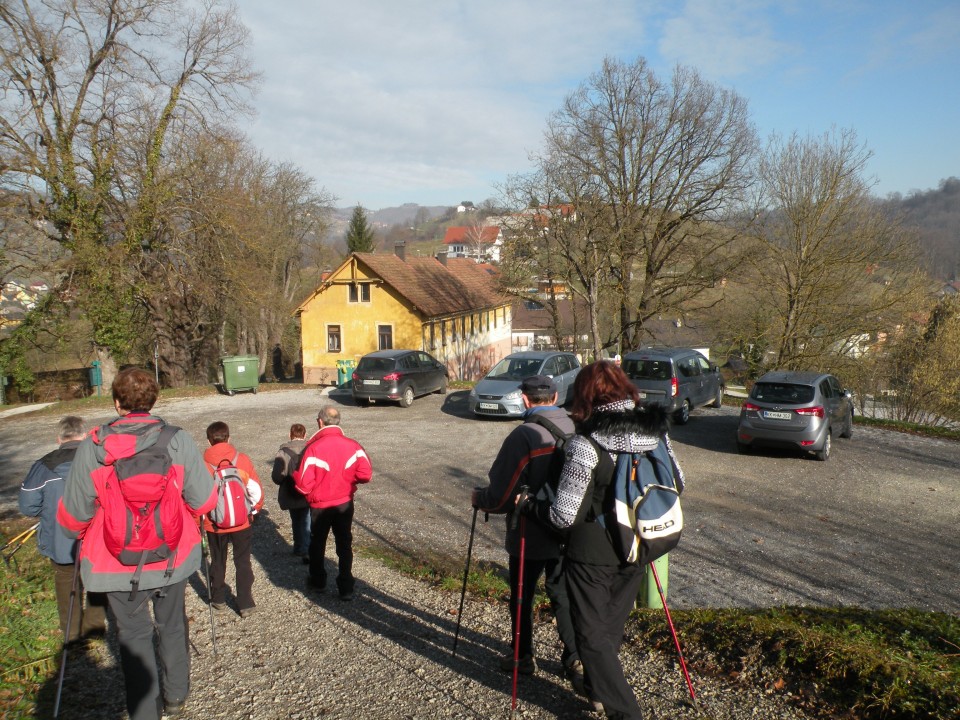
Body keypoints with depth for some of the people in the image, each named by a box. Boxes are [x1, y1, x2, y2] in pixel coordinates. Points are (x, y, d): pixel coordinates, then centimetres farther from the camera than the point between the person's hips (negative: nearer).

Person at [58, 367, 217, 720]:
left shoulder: (92, 447, -15)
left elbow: (73, 513, -9)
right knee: (172, 624, 22)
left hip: (116, 561, -1)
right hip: (172, 556, 1)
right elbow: (203, 499, -11)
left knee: (133, 632, 16)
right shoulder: (179, 440, -15)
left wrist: (78, 533, 15)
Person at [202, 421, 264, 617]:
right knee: (243, 563, 12)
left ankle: (218, 599, 33)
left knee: (218, 562, 20)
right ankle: (246, 604, 12)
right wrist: (255, 509, 10)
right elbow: (256, 490, -8)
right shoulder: (242, 459, -11)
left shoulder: (203, 464, -12)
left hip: (214, 524, 0)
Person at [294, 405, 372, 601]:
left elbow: (304, 485, -22)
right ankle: (346, 588, 15)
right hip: (345, 504, 2)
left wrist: (296, 475, -1)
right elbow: (366, 474, -10)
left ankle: (318, 581, 37)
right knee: (345, 545, 13)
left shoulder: (314, 448, -22)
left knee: (317, 544, 20)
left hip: (320, 506, -2)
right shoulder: (353, 445, -11)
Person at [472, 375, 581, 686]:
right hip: (567, 532, 5)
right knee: (562, 595, 20)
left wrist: (479, 498, 0)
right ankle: (575, 659, 24)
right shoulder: (575, 429, -7)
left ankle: (524, 657, 31)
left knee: (522, 596, 16)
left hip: (530, 535, -4)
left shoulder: (523, 435, -23)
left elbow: (501, 495, -21)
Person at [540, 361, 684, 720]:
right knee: (613, 623, 26)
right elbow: (677, 483, 8)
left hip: (593, 553, -6)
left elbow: (565, 515, -23)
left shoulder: (586, 444, -23)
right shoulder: (655, 430, -5)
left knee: (593, 633, 12)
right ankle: (597, 682, 45)